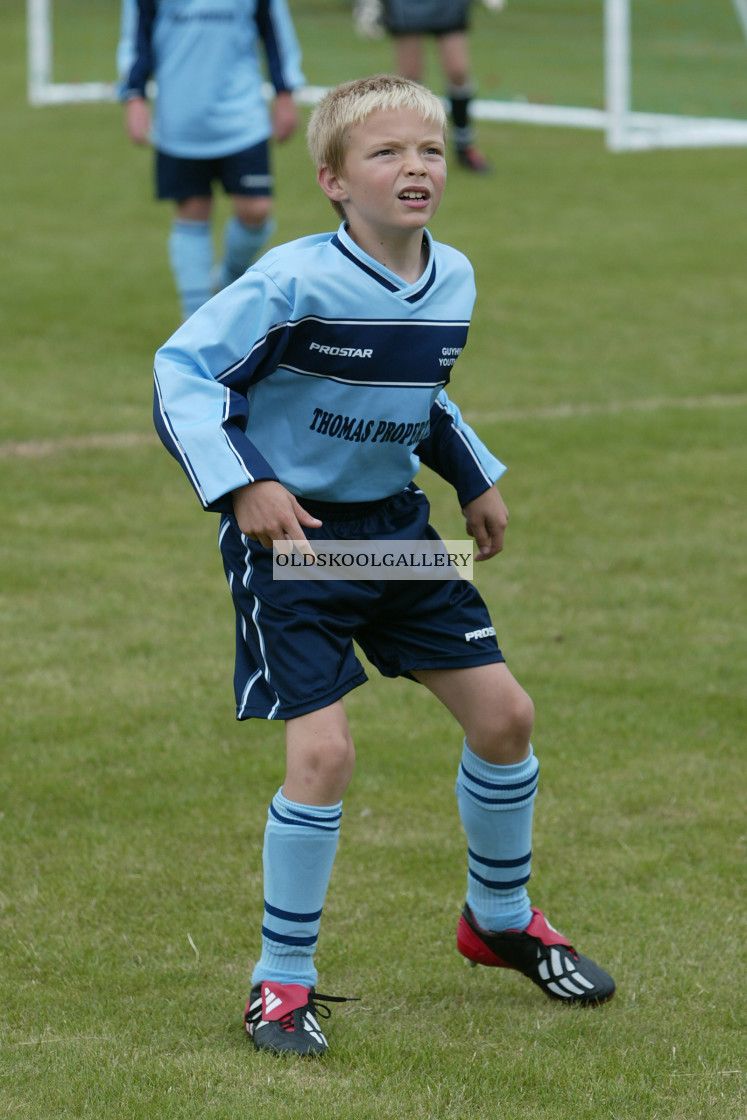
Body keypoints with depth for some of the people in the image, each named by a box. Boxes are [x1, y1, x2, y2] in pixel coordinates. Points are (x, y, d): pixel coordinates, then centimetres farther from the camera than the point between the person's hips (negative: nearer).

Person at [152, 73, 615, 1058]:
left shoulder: (454, 280, 1)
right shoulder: (293, 284, -21)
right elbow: (182, 373, -18)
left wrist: (476, 480, 17)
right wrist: (243, 489, -28)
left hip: (393, 524, 7)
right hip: (289, 532, -7)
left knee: (503, 712, 7)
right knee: (324, 748, -16)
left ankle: (499, 919, 32)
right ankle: (283, 980, 0)